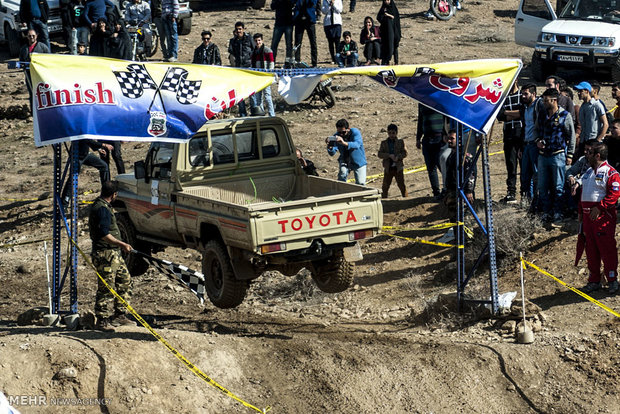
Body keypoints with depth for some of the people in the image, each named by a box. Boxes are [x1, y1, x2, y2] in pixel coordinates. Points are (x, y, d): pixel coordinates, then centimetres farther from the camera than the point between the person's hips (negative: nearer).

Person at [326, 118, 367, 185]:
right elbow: (332, 153, -20)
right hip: (345, 161, 2)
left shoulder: (355, 132, -23)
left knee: (360, 183, -8)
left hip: (358, 161, -2)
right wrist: (329, 146, -43)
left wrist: (344, 143, -61)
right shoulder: (337, 136, -13)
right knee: (342, 172, -29)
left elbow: (357, 145, -44)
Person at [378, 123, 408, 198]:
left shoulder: (400, 142, 3)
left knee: (402, 185, 1)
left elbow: (404, 153, -2)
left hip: (398, 167, -1)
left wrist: (398, 157, -21)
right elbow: (380, 154, -4)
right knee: (385, 186, 3)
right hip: (388, 168, 1)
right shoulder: (384, 143, 5)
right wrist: (389, 155, -18)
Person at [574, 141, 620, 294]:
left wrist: (599, 208, -22)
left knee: (607, 248, -7)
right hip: (588, 216, 8)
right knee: (591, 249, 10)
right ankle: (594, 281, 16)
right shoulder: (588, 172, 19)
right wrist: (581, 212, 20)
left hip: (603, 216, -8)